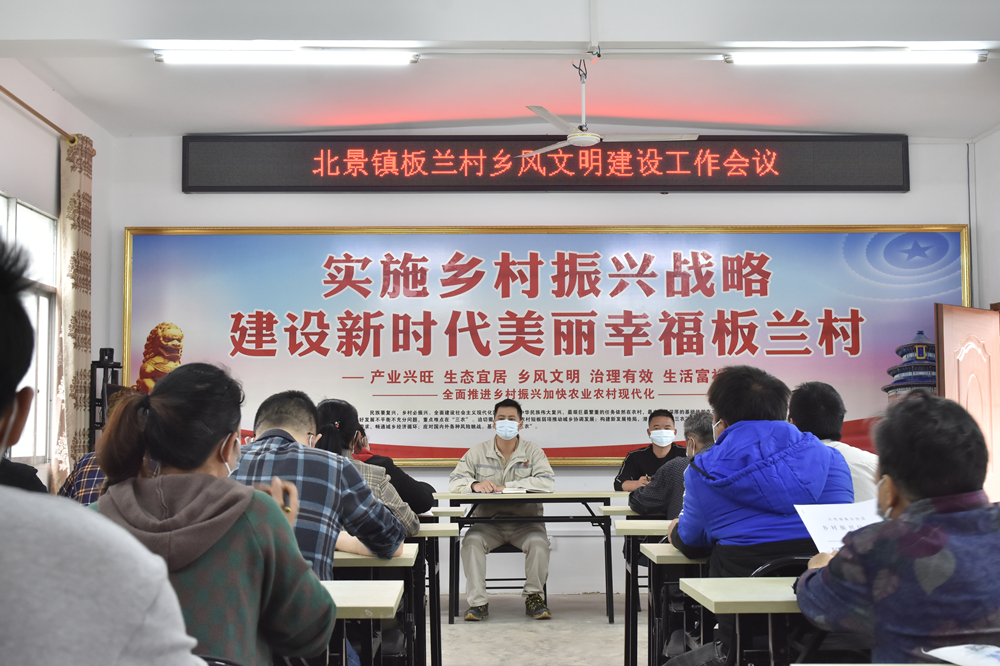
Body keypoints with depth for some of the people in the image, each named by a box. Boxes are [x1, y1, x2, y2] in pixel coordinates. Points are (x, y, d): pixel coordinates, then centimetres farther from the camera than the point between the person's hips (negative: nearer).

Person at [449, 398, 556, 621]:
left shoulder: (533, 452, 3)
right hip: (488, 522, 1)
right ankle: (478, 602, -18)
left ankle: (533, 597, -7)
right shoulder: (477, 452, 7)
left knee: (539, 542, -29)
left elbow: (547, 482, -13)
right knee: (471, 541, -28)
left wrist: (508, 486, -20)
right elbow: (455, 481, 1)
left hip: (525, 521, -1)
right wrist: (475, 485, -23)